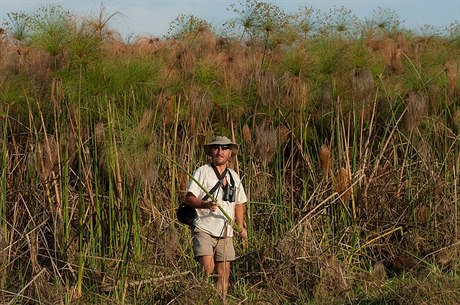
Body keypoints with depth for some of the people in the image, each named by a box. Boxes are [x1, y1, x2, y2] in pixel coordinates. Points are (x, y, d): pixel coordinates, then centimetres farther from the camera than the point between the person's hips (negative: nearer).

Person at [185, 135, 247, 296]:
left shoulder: (234, 176, 17)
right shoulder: (202, 171, 0)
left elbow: (239, 203, 25)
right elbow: (188, 198, -6)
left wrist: (240, 227, 13)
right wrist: (206, 204, -24)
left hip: (225, 234, 5)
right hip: (204, 230, -5)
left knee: (224, 274, 2)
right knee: (207, 268, -19)